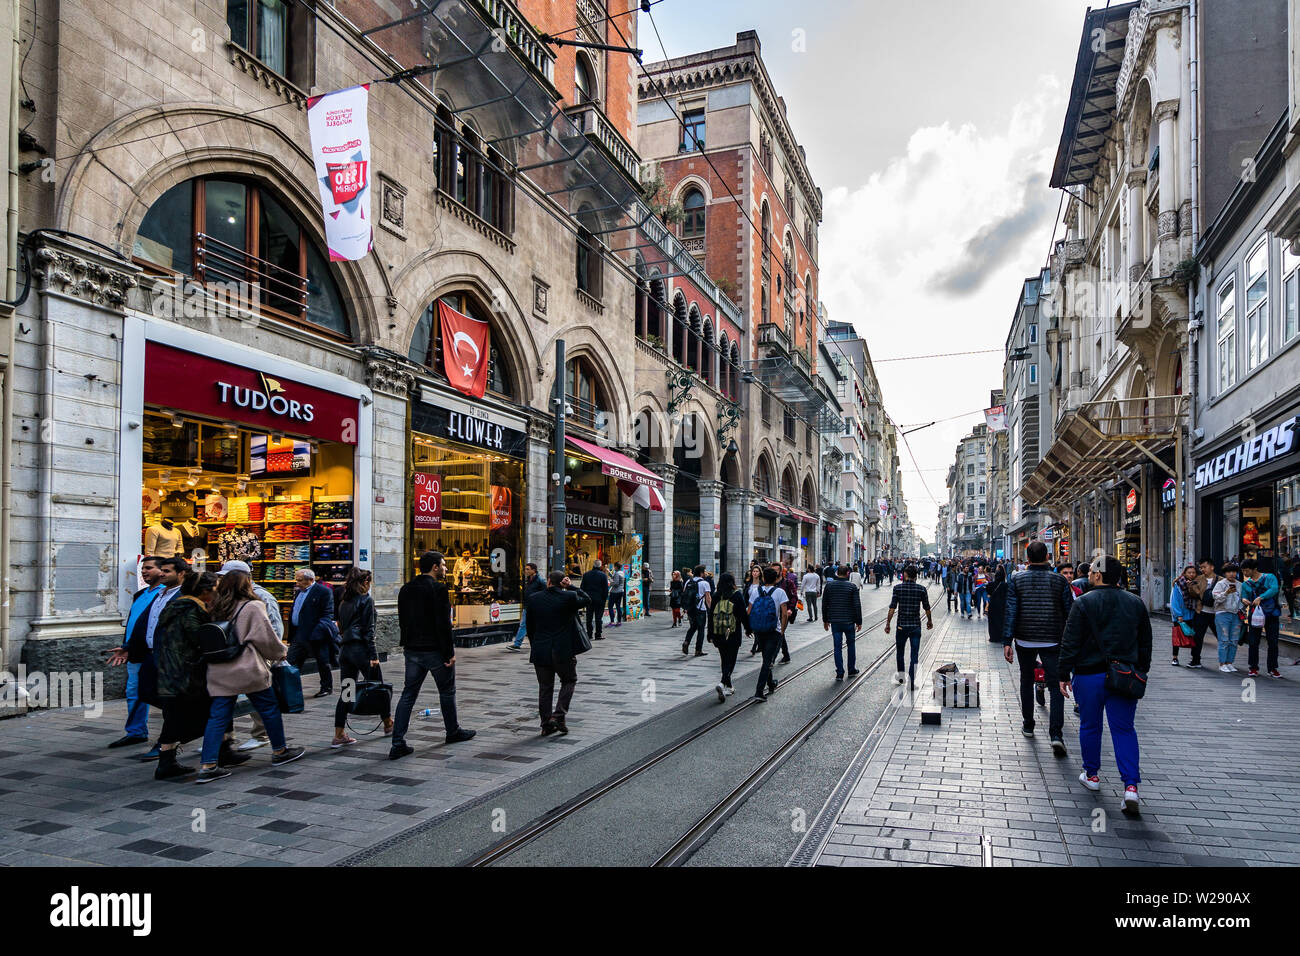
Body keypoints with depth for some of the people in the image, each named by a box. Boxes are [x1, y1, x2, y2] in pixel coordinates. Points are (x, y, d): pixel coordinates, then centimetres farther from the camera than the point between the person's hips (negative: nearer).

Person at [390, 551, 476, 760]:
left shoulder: (405, 589, 8)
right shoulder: (438, 588, -16)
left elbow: (402, 621, 12)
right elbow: (443, 624, -19)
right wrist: (449, 652, -14)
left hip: (412, 650, 6)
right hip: (435, 649, -6)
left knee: (408, 694, 7)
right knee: (447, 691, 13)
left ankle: (398, 743, 2)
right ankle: (453, 731, 29)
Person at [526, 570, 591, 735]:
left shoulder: (534, 599, 0)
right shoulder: (569, 597, -10)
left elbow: (530, 627, 8)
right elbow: (587, 599, 11)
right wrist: (571, 587, 3)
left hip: (540, 652, 3)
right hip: (564, 651, -2)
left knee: (545, 687, 13)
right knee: (569, 681, 17)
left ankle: (546, 724, 15)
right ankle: (559, 715, 3)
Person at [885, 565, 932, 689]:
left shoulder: (898, 588, -7)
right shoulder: (921, 589, -3)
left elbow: (892, 608, -10)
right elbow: (927, 608, 5)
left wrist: (888, 623, -4)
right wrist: (929, 621, 22)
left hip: (902, 625, 0)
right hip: (916, 626, 0)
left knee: (899, 651, 20)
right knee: (914, 655, 4)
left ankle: (900, 675, 34)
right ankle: (911, 681, 2)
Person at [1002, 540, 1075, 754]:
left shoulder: (1016, 580, -3)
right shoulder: (1060, 581, -2)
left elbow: (1011, 612, -7)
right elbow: (1070, 613, 1)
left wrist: (1007, 642, -6)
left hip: (1025, 640, 1)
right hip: (1052, 641, -1)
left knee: (1027, 681, 18)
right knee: (1056, 686, 1)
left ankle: (1028, 725, 28)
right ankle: (1056, 734, -12)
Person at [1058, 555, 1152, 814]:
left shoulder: (1084, 603, -11)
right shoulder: (1136, 603, 5)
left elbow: (1070, 643, -12)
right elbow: (1146, 643, 12)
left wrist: (1064, 675, -4)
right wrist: (1141, 672, 21)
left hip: (1089, 675, -3)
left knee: (1090, 726, 12)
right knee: (1124, 729, 6)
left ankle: (1092, 774, 26)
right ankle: (1131, 785, -4)